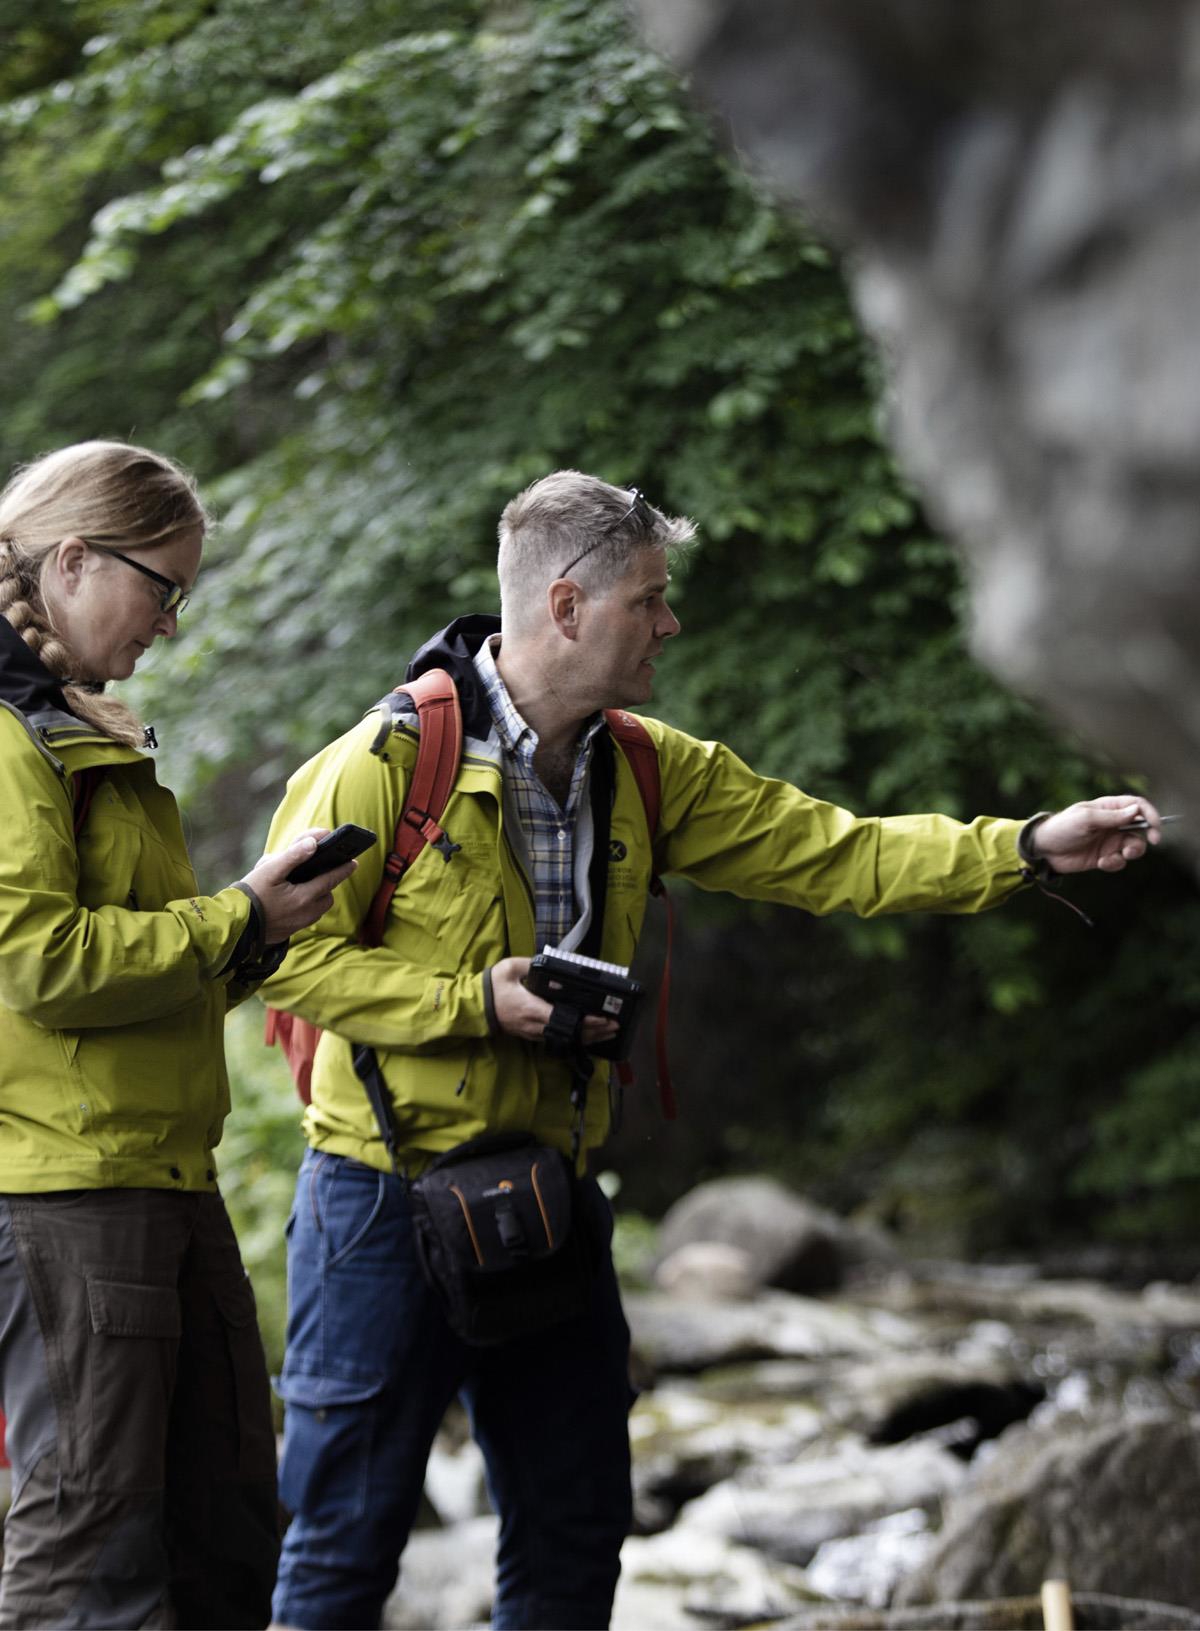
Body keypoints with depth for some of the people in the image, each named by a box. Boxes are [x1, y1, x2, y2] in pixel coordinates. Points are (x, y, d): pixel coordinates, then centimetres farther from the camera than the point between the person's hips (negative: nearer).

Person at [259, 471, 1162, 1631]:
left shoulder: (647, 772, 6)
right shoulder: (395, 755, -14)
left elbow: (829, 855, 4)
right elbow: (288, 955, -15)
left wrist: (1028, 847, -5)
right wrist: (475, 1000, -22)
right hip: (391, 1188, -7)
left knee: (575, 1533, 12)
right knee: (348, 1533, 0)